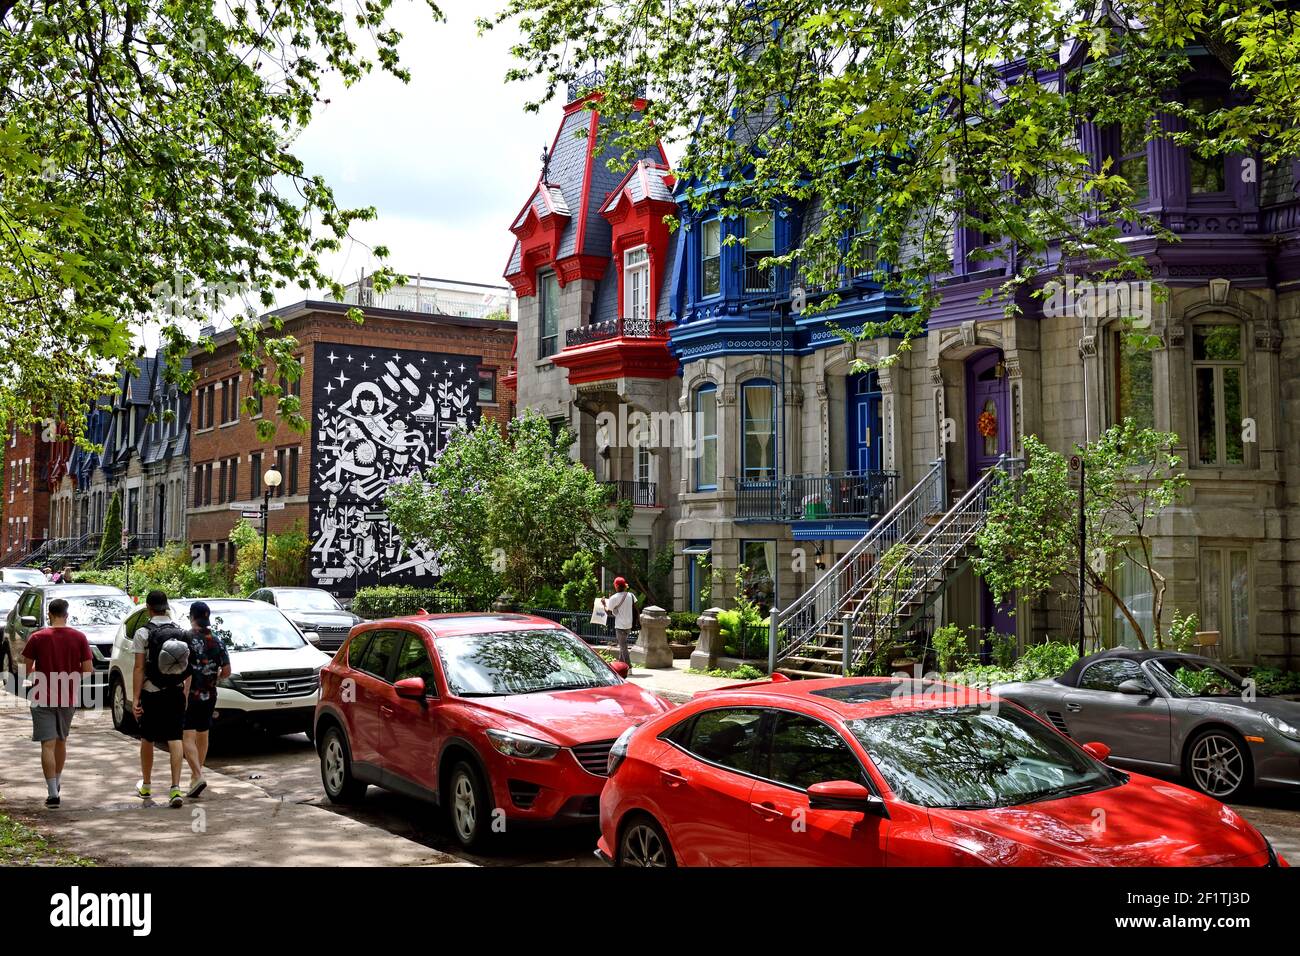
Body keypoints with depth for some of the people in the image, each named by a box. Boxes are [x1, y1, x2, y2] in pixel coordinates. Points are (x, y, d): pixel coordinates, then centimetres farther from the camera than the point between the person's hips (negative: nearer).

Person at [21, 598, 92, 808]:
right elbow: (88, 669, -3)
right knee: (61, 741, 21)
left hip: (43, 698, -3)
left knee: (48, 744, -4)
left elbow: (26, 668, -3)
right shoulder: (79, 637, -3)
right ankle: (57, 781, 36)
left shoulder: (37, 638, -8)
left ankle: (52, 792, -11)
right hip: (68, 698, 3)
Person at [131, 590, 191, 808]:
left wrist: (136, 698, -9)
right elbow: (187, 668, 6)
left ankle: (146, 785, 29)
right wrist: (185, 693, 13)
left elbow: (139, 669, -11)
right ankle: (175, 787, -13)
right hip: (176, 693, 2)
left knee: (147, 739, 14)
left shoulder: (143, 633, -7)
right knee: (175, 739, -1)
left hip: (151, 694, -2)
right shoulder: (181, 632, 4)